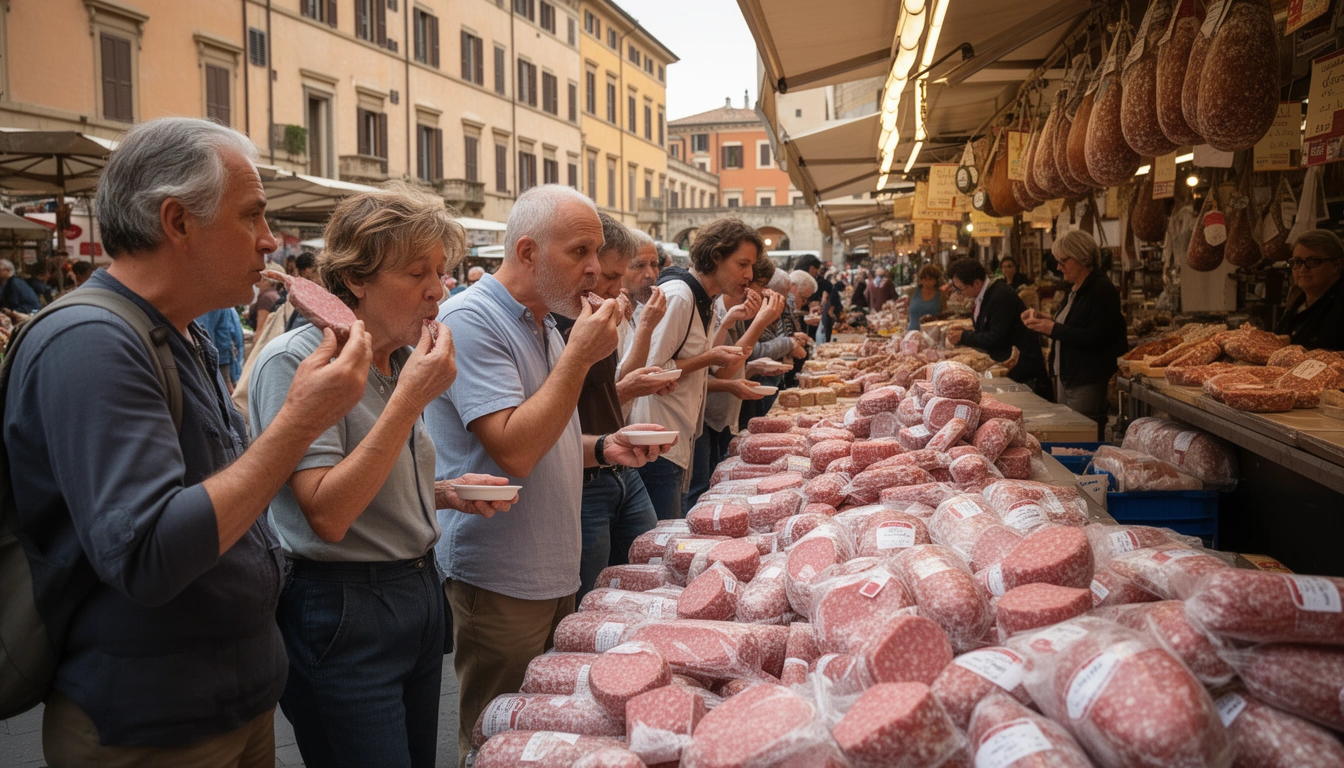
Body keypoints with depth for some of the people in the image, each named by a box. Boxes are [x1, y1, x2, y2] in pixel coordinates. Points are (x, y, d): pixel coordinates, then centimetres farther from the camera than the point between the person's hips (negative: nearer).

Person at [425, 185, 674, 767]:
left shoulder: (544, 325, 12)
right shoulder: (470, 320, -17)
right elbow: (513, 452, -25)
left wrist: (603, 448, 3)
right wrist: (580, 355, -21)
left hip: (554, 572, 9)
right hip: (500, 581, -9)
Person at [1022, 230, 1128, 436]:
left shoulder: (1103, 290, -14)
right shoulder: (1073, 290, 15)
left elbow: (1096, 337, -22)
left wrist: (1053, 329, -21)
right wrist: (1043, 320, 6)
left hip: (1088, 382, -9)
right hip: (1066, 376, 9)